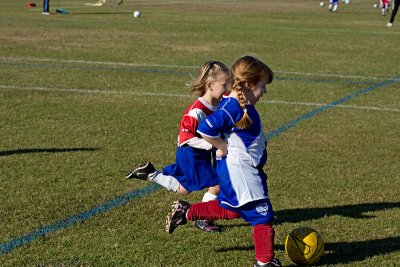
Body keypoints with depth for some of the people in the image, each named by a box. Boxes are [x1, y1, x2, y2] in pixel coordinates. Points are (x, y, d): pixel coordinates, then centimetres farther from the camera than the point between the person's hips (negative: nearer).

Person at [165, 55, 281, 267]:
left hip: (248, 168, 11)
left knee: (229, 210, 25)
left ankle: (185, 212, 33)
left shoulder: (243, 105, 8)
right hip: (238, 170, -11)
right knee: (261, 213, -3)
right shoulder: (231, 108, -24)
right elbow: (205, 130, -30)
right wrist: (223, 147, -19)